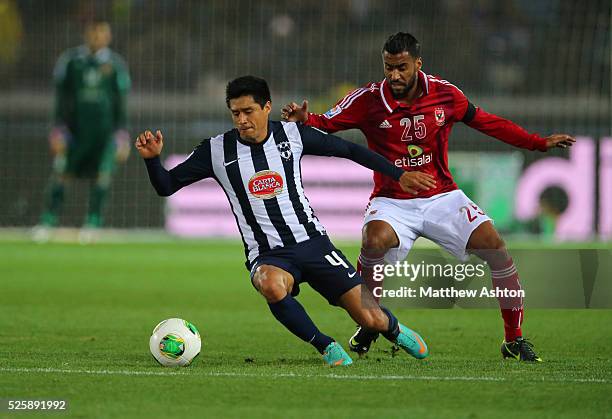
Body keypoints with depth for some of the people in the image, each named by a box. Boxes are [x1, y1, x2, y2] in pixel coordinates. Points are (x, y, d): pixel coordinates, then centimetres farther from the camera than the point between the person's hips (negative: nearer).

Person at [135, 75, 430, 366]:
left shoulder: (291, 135, 0)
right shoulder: (216, 150, -4)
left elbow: (347, 150, 12)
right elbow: (166, 186, 1)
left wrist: (399, 175, 14)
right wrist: (152, 158, -19)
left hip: (313, 243, 1)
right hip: (267, 256, -1)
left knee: (371, 319, -7)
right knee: (271, 285, -40)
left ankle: (395, 330, 34)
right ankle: (327, 347, -16)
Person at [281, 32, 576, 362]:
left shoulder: (444, 94, -4)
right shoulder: (368, 100, -9)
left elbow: (487, 122, 9)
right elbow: (325, 124, -7)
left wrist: (539, 143, 9)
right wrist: (304, 119, -31)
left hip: (441, 196, 2)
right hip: (391, 201, -2)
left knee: (494, 246, -13)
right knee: (375, 241, -33)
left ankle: (514, 340, 3)